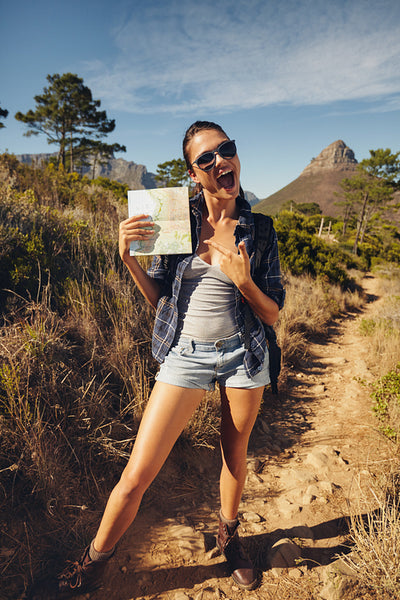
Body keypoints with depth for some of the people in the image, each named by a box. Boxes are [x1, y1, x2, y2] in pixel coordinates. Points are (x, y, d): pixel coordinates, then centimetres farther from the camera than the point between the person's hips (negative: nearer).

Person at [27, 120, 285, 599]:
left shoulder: (258, 230, -3)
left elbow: (272, 313, -2)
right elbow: (159, 298, 2)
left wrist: (242, 281, -20)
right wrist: (128, 257, -14)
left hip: (243, 353, 1)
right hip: (186, 355, -1)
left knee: (235, 459, 20)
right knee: (135, 476, 0)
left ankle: (229, 536, 50)